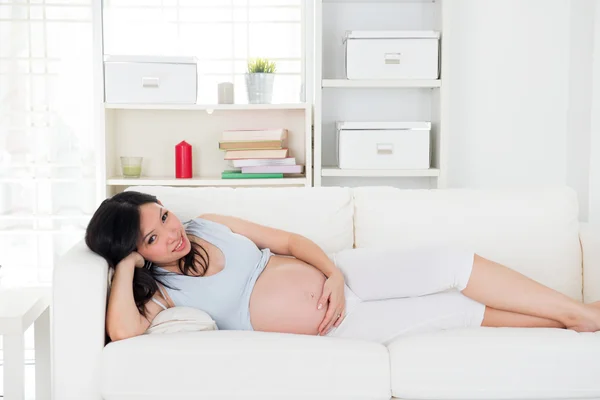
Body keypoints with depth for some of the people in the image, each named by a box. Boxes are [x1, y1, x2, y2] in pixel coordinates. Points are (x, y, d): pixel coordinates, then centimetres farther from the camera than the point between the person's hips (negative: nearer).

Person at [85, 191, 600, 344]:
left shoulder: (208, 225, 4)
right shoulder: (159, 288, -8)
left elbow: (291, 240, 7)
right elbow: (123, 331, -30)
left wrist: (334, 272, -10)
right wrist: (127, 264, -19)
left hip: (334, 273, 5)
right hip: (332, 326, -4)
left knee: (450, 264, -10)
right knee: (456, 312, -7)